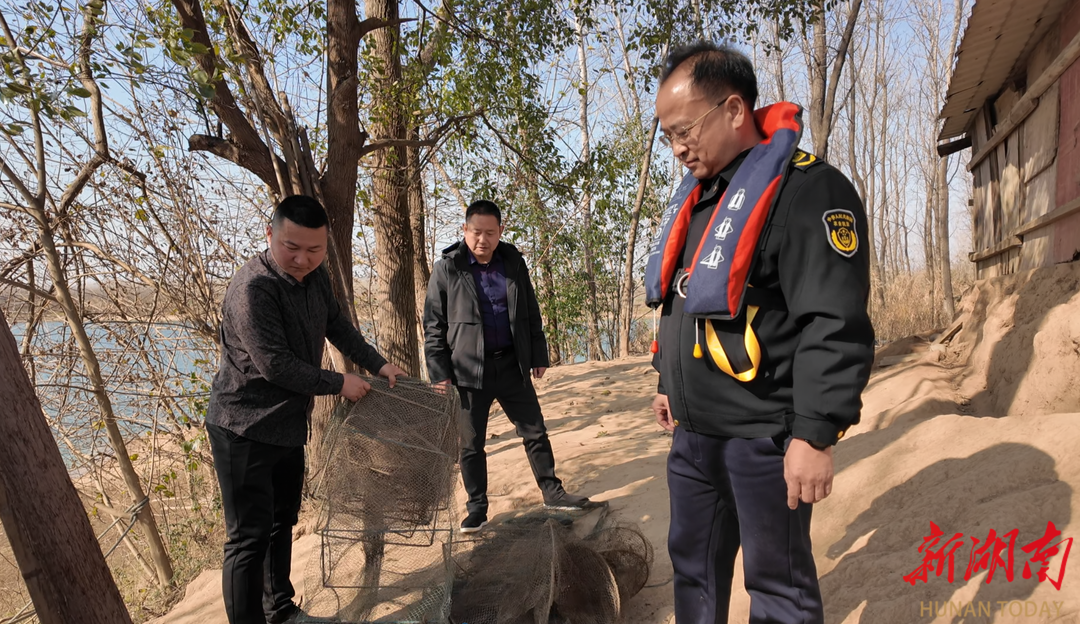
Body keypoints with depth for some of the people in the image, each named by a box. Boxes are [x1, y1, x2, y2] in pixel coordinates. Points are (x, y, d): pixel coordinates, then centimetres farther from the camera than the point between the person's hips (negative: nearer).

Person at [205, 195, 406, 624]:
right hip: (245, 432, -9)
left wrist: (380, 366, 5)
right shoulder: (253, 288, -26)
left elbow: (338, 327, 13)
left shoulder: (316, 278, 0)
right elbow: (276, 365, -26)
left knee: (282, 522, 20)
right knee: (249, 537, -1)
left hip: (289, 425, 9)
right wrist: (339, 384, -16)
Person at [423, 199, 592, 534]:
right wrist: (439, 372, -9)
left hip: (512, 365, 3)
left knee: (535, 432, 10)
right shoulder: (447, 269, -5)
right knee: (471, 444, 8)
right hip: (468, 369, -3)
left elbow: (531, 313, 11)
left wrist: (538, 355, 9)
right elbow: (433, 325, -4)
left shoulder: (513, 262, 4)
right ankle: (477, 508, 23)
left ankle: (553, 492, 26)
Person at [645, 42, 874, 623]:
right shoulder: (694, 198, 13)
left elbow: (836, 326, -20)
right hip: (693, 432, 8)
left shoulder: (807, 190, -15)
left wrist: (815, 435, -21)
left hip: (762, 438, -8)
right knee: (693, 562, 20)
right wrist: (668, 383, 23)